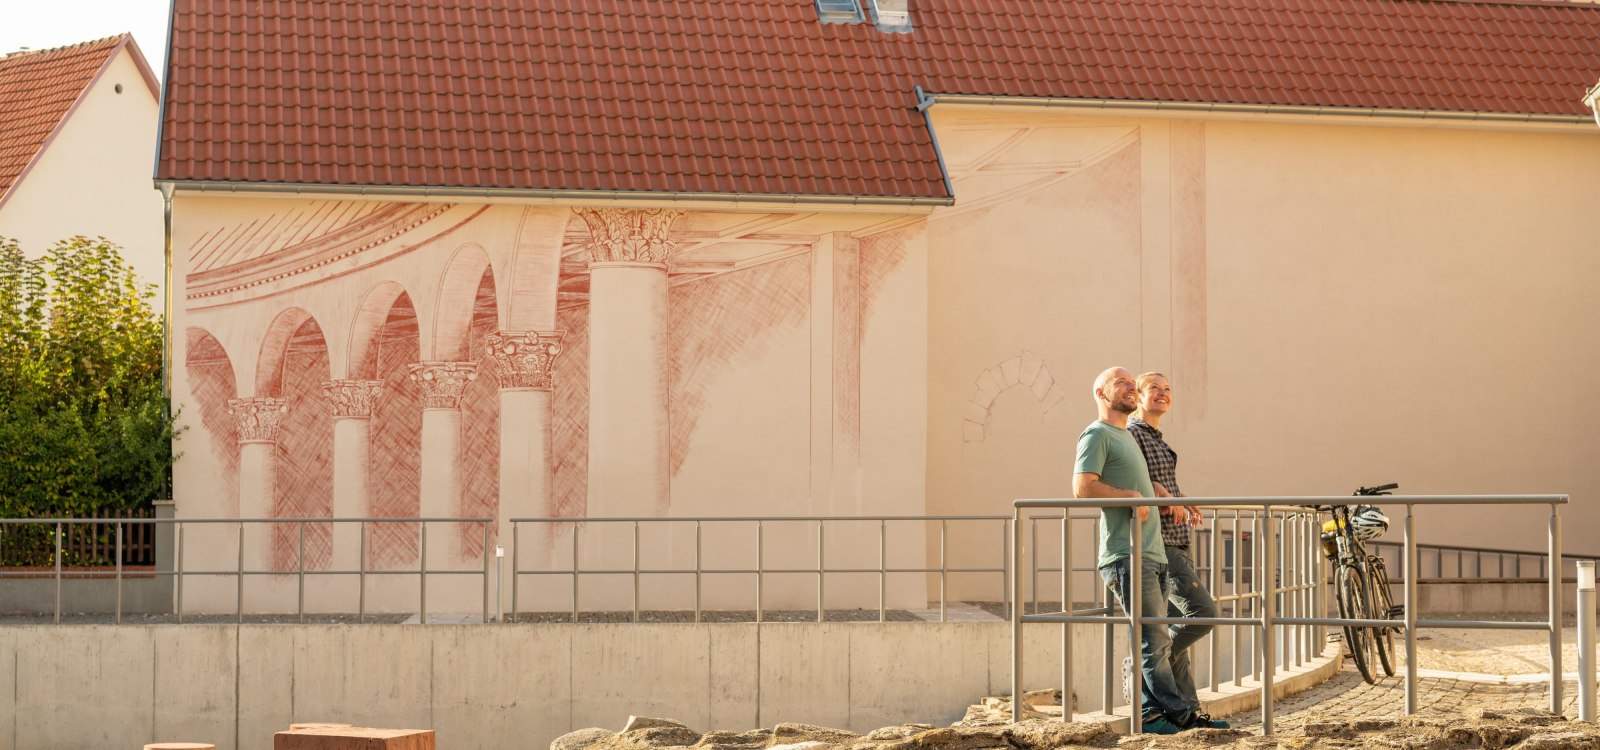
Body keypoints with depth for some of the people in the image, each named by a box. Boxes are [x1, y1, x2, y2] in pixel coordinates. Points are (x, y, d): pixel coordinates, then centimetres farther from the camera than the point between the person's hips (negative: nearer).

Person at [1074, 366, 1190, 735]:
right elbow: (1083, 487, -17)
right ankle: (1179, 715, -7)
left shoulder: (1128, 436, 25)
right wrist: (1132, 496, -13)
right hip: (1127, 556, -9)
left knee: (1154, 642, 8)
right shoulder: (1097, 434, -4)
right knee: (1154, 640, -10)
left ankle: (1150, 714, 11)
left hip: (1153, 554, 9)